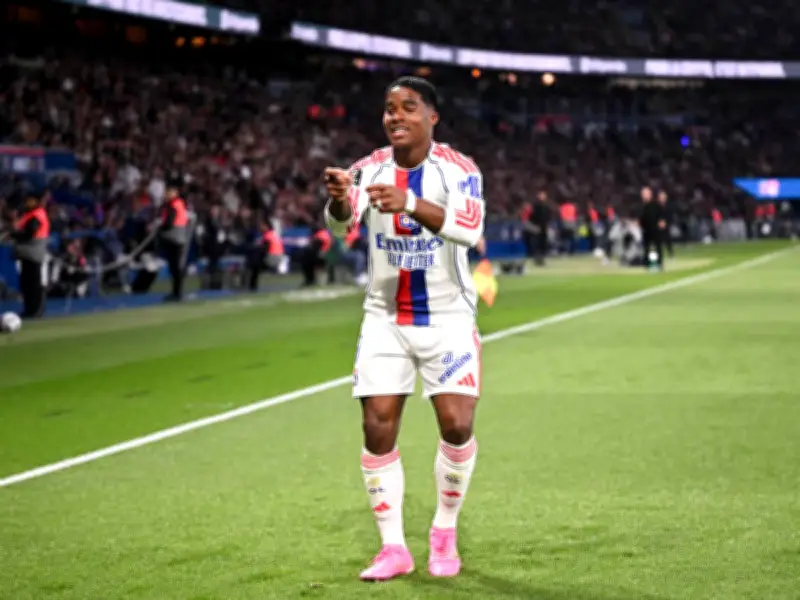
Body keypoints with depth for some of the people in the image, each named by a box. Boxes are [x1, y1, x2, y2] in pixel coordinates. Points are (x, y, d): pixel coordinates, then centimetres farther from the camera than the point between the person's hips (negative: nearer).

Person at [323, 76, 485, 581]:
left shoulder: (458, 168, -12)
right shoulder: (370, 169, -5)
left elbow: (470, 228, -30)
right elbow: (342, 223, -23)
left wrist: (411, 204, -46)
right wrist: (339, 201, -48)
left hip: (448, 318, -2)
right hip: (385, 319, 2)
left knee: (457, 423, -12)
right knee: (378, 430, -5)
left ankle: (445, 532, 12)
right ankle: (394, 548, 7)